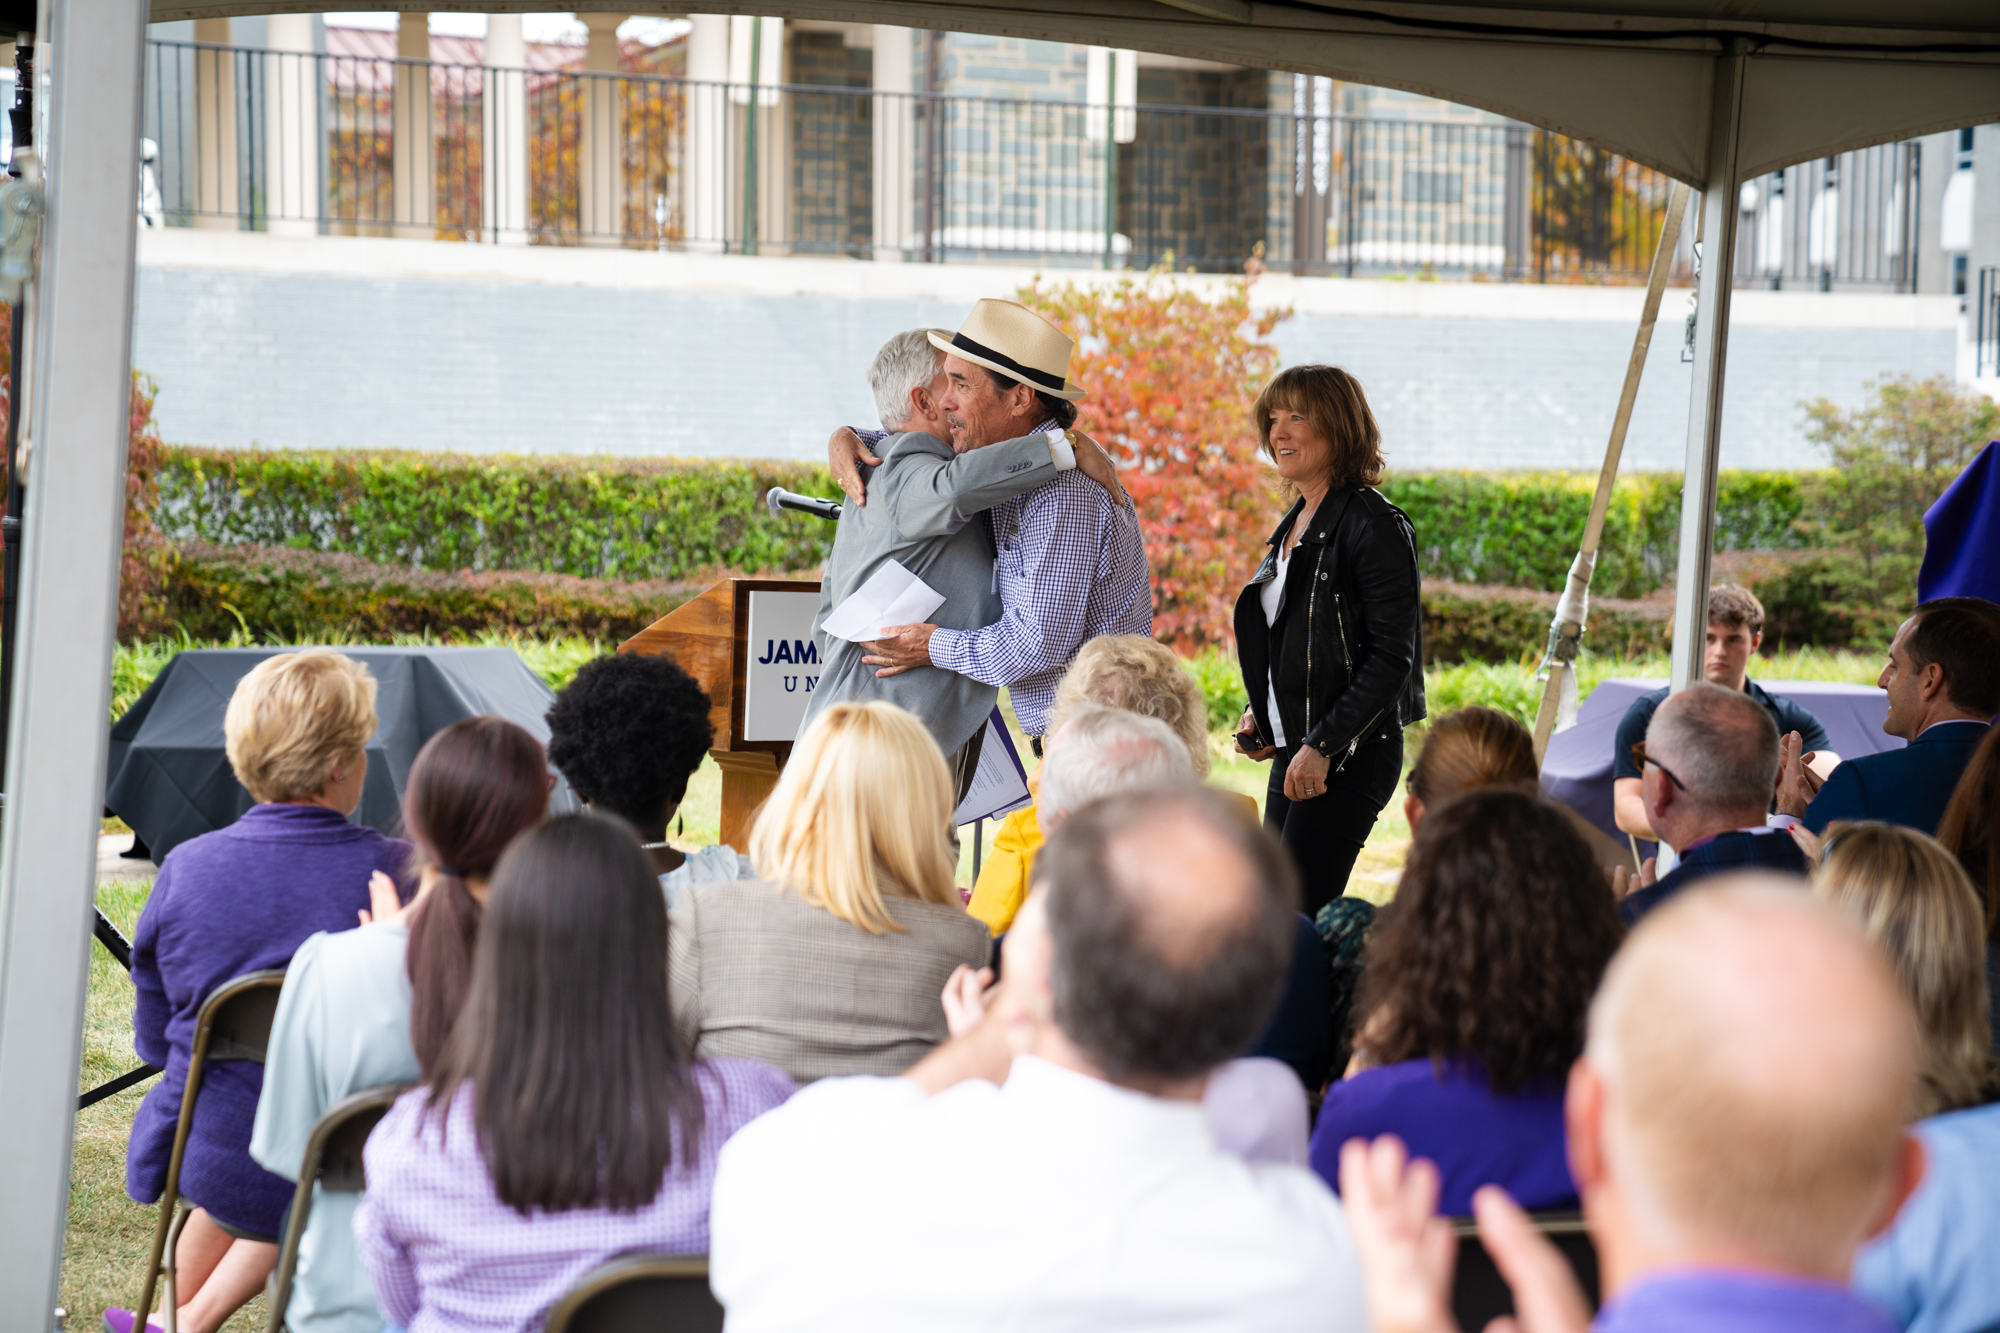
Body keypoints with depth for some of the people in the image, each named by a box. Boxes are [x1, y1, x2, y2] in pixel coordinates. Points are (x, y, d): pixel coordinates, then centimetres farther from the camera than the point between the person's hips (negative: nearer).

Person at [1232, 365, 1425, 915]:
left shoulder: (1373, 525, -12)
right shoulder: (1296, 523, 15)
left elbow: (1392, 657, -17)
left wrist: (1322, 746, -20)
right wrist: (1261, 715, 9)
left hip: (1351, 757, -9)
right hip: (1294, 753, 9)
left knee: (1297, 916, -15)